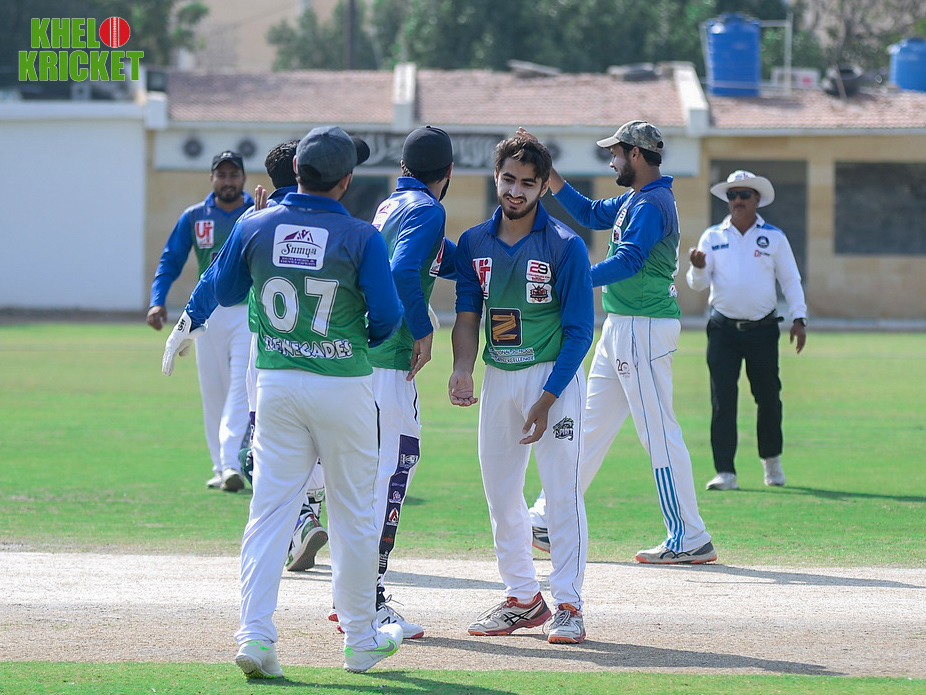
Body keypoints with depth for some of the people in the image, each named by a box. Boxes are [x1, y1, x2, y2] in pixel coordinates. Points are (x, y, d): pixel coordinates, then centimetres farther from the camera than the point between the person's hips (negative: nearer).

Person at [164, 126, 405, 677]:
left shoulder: (257, 228, -2)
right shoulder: (360, 237, -11)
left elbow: (225, 291, 11)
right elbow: (387, 315, -11)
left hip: (276, 381, 3)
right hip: (344, 386, -3)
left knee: (270, 509, 4)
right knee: (354, 516, 10)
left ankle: (255, 633, -10)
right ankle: (361, 640, 19)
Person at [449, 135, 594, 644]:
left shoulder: (565, 246, -10)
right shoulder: (473, 244, 5)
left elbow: (579, 331, -11)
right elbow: (467, 316, 4)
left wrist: (546, 400, -17)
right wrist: (462, 371, -15)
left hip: (553, 375, -5)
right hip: (498, 377, 5)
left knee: (562, 491, -9)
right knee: (500, 492, 9)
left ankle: (568, 605, -6)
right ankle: (523, 597, 20)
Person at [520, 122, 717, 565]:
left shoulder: (652, 204, -16)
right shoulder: (633, 201, 16)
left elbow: (628, 261, -28)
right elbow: (590, 213, 28)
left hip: (644, 328, -11)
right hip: (621, 327, 11)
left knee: (659, 432, -9)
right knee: (591, 424, 14)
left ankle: (690, 540, -7)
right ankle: (548, 521, 19)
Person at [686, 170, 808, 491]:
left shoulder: (774, 237, 4)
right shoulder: (712, 237, 5)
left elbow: (790, 280, 7)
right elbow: (698, 283, -1)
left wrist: (798, 318, -3)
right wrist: (698, 268, -24)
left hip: (762, 330, 0)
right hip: (724, 329, 0)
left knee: (768, 397, 5)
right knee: (722, 399, -8)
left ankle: (771, 459, 29)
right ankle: (725, 473, -9)